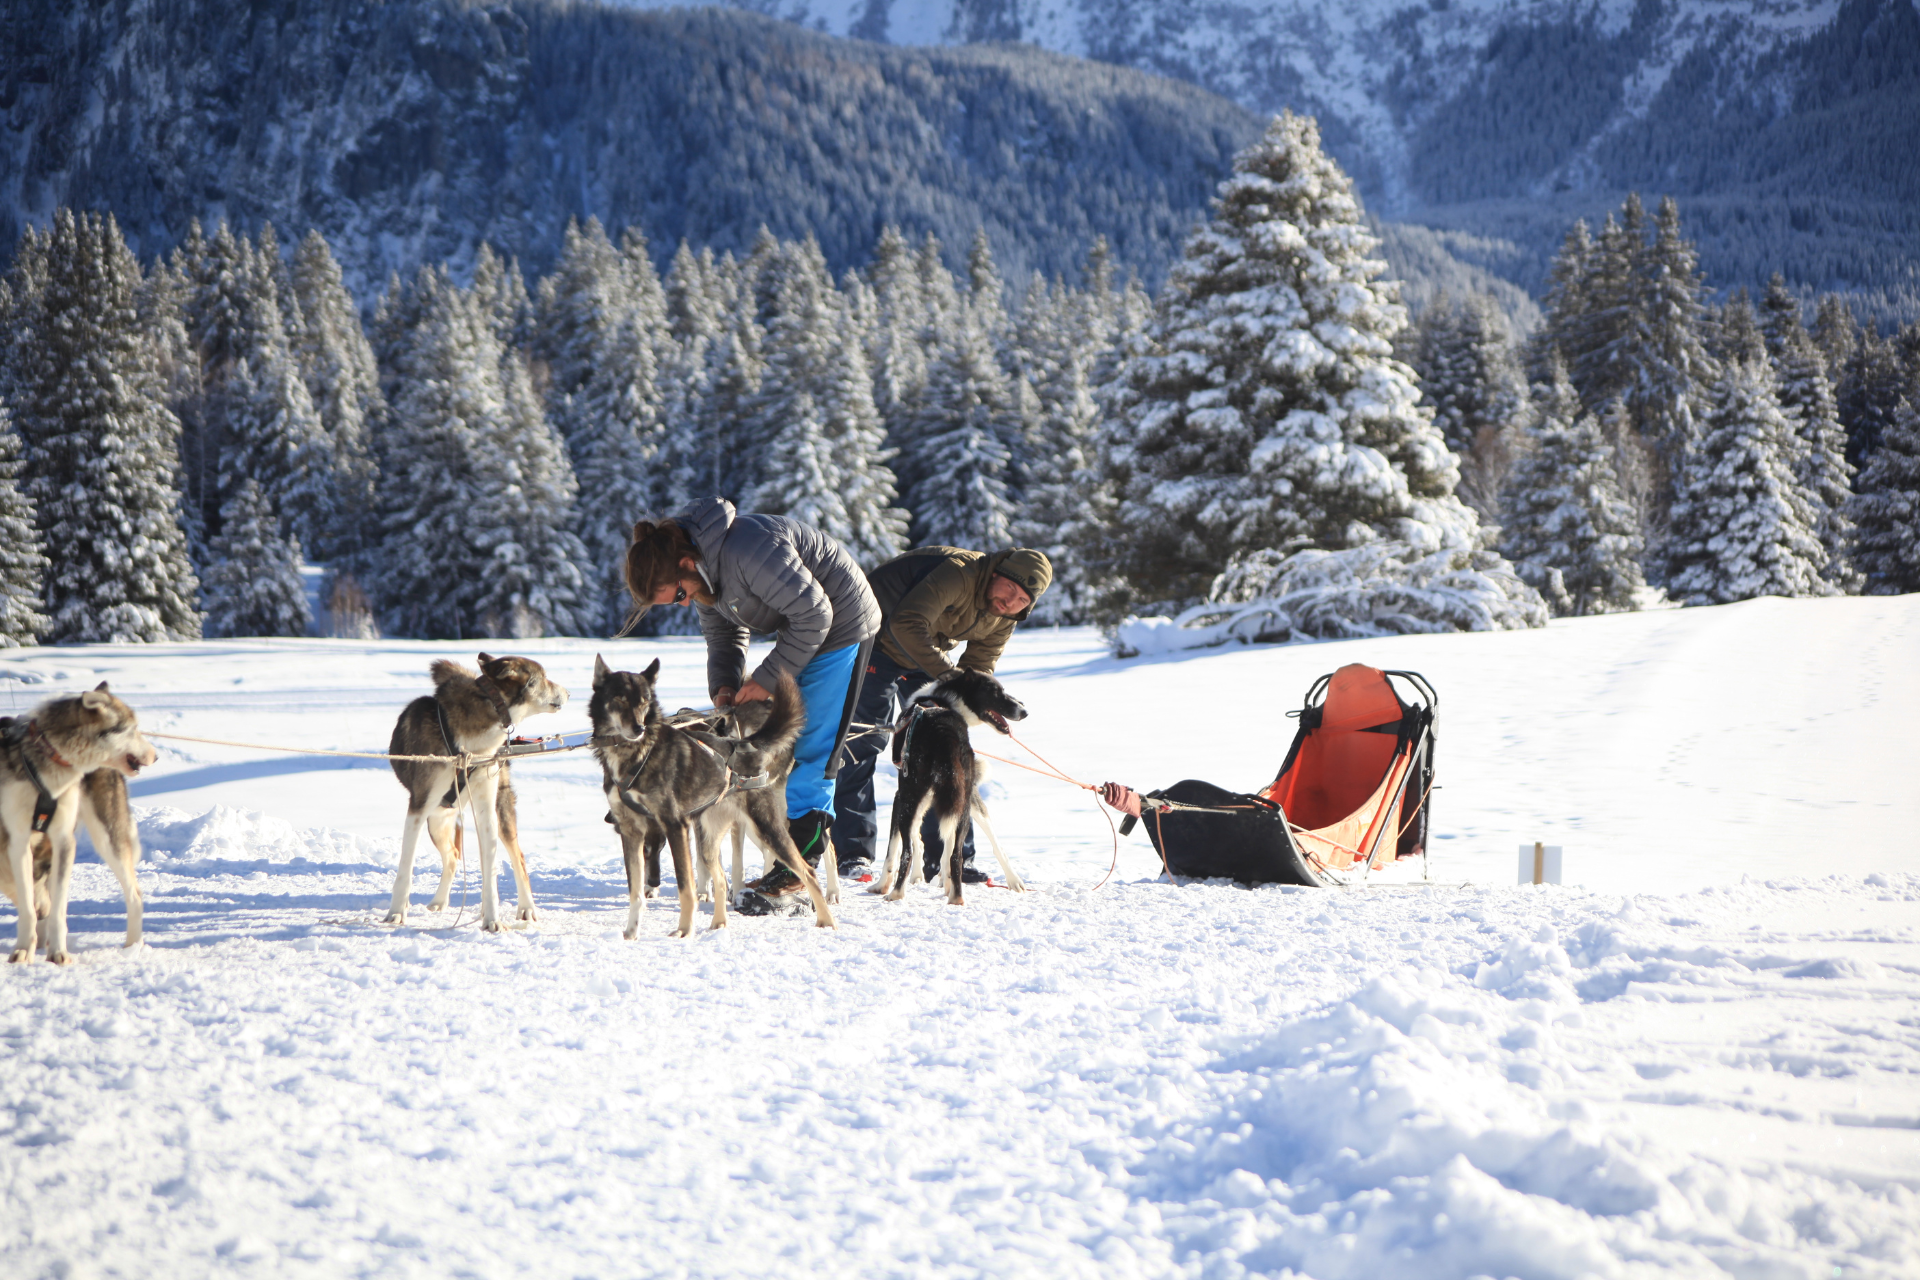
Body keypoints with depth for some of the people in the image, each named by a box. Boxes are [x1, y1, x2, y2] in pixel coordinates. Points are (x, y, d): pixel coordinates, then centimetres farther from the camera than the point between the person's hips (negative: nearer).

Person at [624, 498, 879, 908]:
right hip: (800, 627, 10)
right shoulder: (706, 569, -3)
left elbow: (814, 613, -27)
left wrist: (767, 678, -22)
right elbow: (724, 634, 9)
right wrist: (725, 685, -9)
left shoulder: (750, 551, -32)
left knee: (811, 749, -11)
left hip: (839, 624, -10)